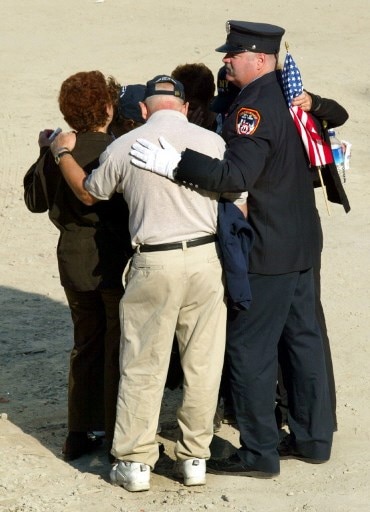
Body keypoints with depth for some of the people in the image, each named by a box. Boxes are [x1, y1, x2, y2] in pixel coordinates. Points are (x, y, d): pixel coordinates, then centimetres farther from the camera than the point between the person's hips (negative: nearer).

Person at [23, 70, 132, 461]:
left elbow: (35, 200, 12)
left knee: (85, 344, 18)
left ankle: (79, 434, 22)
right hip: (116, 262, -5)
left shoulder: (55, 152, -2)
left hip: (74, 262, 5)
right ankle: (119, 439, 8)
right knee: (119, 350, 5)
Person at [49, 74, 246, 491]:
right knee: (202, 363, 10)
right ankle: (194, 457, 17)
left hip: (153, 264, -1)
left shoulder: (123, 147, 0)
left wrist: (61, 153, 31)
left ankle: (135, 462, 12)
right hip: (205, 258, 1)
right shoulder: (212, 142, 1)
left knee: (142, 366, 7)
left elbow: (87, 193, 16)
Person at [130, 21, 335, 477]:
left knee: (249, 349, -1)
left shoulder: (255, 105, -20)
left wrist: (174, 164, -38)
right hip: (301, 242, 10)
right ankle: (313, 438, 25)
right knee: (303, 338, 16)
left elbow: (238, 174, -32)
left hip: (266, 251, -10)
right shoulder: (289, 94, 8)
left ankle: (259, 453, 5)